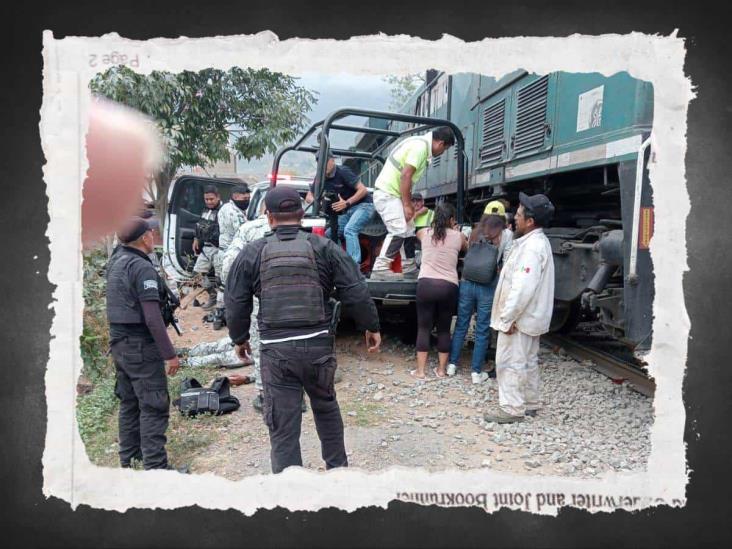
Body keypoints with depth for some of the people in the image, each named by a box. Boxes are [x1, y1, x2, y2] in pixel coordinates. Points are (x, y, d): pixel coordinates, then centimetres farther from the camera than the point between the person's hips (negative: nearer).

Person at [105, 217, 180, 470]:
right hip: (141, 345, -9)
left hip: (119, 342, 9)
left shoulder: (115, 262, 7)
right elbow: (152, 317, -22)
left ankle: (129, 458, 31)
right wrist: (169, 354, -20)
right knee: (153, 406, -2)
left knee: (129, 401, 19)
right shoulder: (142, 267, -19)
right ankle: (155, 465, 1)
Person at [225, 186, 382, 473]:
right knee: (326, 408, 25)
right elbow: (356, 293, -2)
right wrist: (371, 326, 11)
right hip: (318, 345, 2)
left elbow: (235, 304, 5)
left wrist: (240, 338, 21)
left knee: (283, 426, 8)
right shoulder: (324, 247, 0)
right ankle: (337, 467, 41)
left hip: (275, 350, -1)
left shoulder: (252, 253, 0)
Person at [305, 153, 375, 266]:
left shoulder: (342, 172, -15)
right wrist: (315, 201, -14)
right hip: (347, 211, 8)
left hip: (363, 205, -8)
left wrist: (346, 203, -29)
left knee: (349, 230, -30)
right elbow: (308, 197, 11)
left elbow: (363, 190, -18)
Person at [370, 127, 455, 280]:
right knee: (399, 230, -18)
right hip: (387, 194, -10)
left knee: (408, 230, 11)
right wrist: (407, 205, -20)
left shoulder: (420, 143, 16)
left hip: (391, 194, 10)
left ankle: (409, 269, 17)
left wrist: (408, 203, 13)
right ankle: (380, 269, -18)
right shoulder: (421, 146, -15)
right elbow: (405, 175, -23)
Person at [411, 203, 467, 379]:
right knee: (444, 329, 13)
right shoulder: (459, 237, 6)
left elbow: (415, 233, 33)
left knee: (423, 328, 7)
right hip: (449, 287, 0)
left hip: (425, 284, 0)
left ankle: (420, 370, 9)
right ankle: (441, 369, 21)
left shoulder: (424, 233, 8)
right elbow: (467, 249, 29)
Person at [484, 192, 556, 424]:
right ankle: (530, 403, 30)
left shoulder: (532, 247, -22)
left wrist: (507, 317, -23)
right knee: (528, 361, 18)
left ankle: (511, 409, 7)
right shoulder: (537, 241, 12)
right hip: (530, 317, 10)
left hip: (519, 317, -10)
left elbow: (523, 287, -28)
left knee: (510, 363, -2)